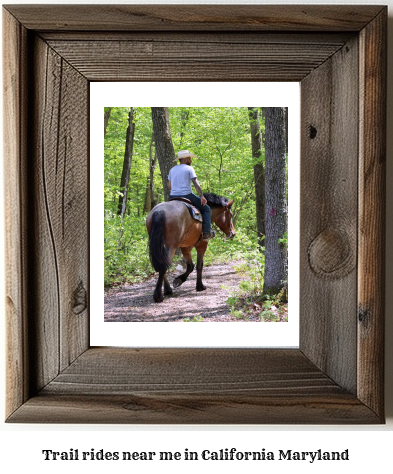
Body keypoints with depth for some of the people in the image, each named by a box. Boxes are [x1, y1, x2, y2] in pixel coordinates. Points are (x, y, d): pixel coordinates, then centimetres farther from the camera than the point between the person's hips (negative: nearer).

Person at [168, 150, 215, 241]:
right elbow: (196, 184, -10)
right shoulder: (189, 168, -3)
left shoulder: (172, 169, 15)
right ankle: (207, 232, 1)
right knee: (206, 209, 8)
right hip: (186, 196, -6)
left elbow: (169, 185, 15)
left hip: (173, 197, 6)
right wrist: (202, 196, -6)